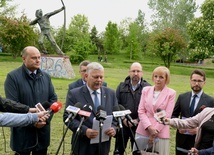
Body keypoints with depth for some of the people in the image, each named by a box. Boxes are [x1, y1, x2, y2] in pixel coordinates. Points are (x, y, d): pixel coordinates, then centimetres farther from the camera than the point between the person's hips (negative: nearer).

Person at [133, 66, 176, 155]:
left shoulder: (171, 93, -1)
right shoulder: (146, 90, 7)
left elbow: (167, 115, -5)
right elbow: (141, 111, 2)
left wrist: (155, 131, -11)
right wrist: (149, 128, -11)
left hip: (161, 133, -2)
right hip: (143, 131, 3)